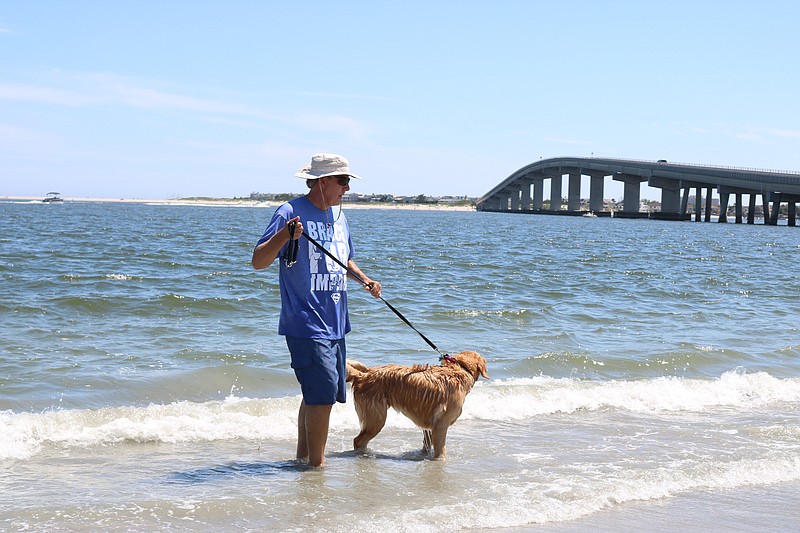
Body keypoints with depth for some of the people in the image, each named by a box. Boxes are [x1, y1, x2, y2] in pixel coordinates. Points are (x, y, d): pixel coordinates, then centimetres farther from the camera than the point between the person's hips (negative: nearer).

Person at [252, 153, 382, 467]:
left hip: (335, 323, 8)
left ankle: (302, 457, 25)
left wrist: (363, 279, 10)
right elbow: (258, 262, -16)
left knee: (317, 395, 13)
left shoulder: (338, 216, 15)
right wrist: (285, 235, -33)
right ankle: (316, 465, -2)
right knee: (322, 394, -12)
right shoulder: (291, 212, -11)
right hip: (306, 323, -8)